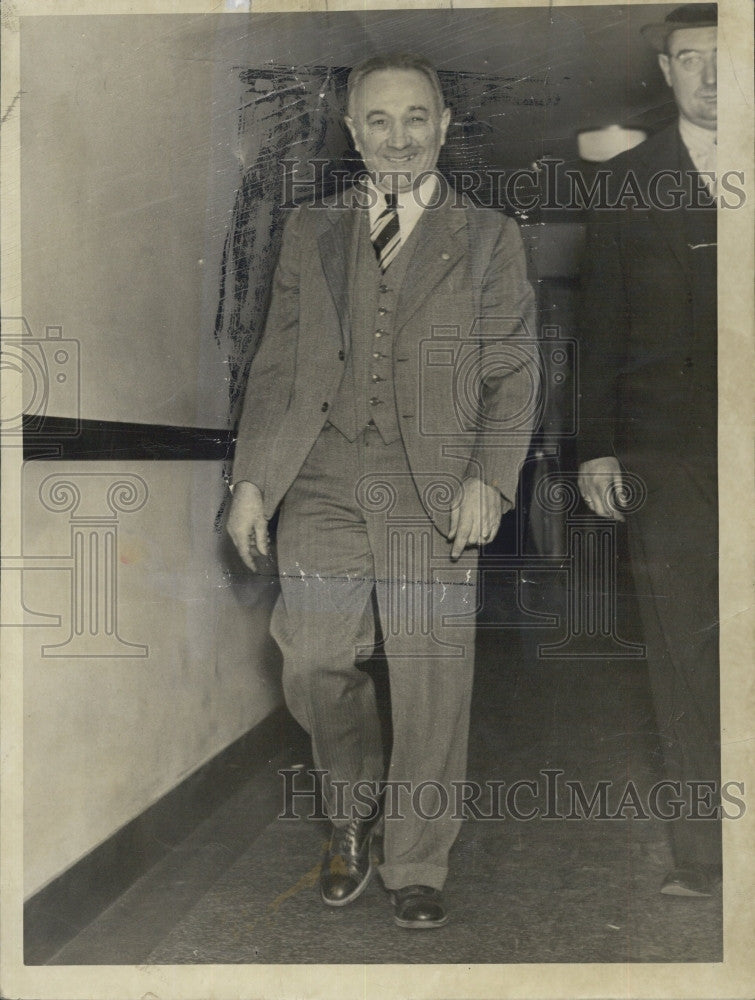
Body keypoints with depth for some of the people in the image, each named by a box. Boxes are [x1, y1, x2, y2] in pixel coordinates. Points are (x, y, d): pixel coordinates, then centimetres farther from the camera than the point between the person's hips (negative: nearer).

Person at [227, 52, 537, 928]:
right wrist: (251, 479, 6)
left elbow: (512, 371, 6)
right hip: (324, 478, 2)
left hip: (434, 484, -1)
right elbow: (275, 366, 15)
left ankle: (416, 867, 17)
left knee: (431, 680, -1)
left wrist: (489, 478, -9)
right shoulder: (309, 234, 17)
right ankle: (353, 812, 23)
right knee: (312, 665, -6)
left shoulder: (486, 239, 11)